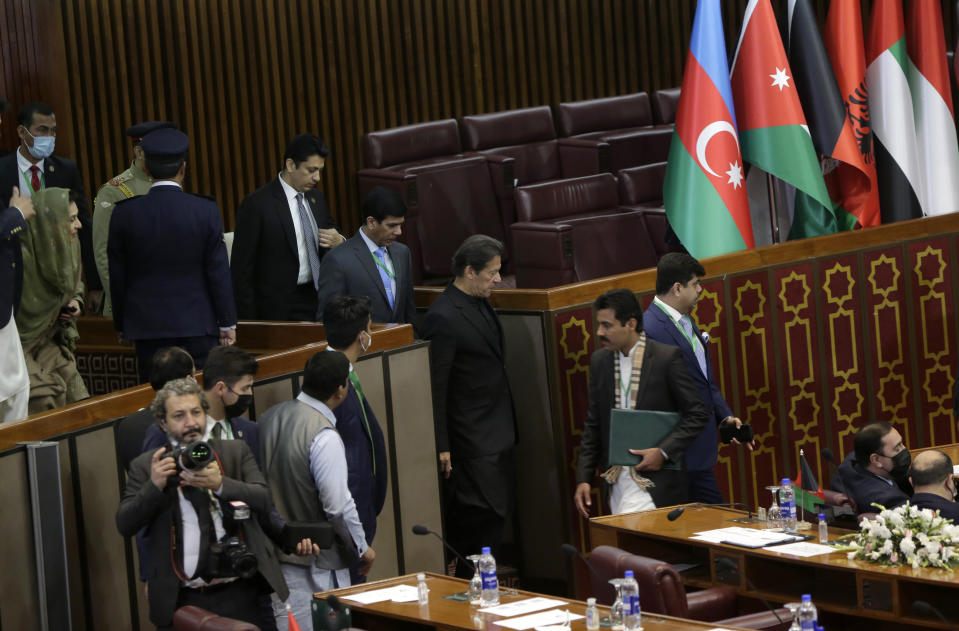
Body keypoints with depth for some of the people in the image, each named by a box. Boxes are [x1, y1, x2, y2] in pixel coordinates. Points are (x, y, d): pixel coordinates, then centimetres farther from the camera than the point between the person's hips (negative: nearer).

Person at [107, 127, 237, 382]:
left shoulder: (125, 213, -3)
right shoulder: (206, 211, -6)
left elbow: (117, 276, 3)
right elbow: (219, 272, -3)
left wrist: (121, 324, 14)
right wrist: (227, 323, 5)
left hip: (146, 326, 1)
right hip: (197, 324, -1)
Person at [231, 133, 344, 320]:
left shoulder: (316, 198, 11)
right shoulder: (257, 205, -10)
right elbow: (241, 268, -9)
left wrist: (339, 242, -1)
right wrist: (249, 323, -13)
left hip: (317, 302, 6)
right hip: (279, 310, -6)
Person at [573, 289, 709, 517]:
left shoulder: (667, 357, -8)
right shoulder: (600, 360, 9)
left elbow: (697, 415, -6)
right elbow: (593, 424, 14)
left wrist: (664, 452, -17)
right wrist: (583, 478, 7)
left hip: (654, 484, -6)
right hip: (616, 479, 6)